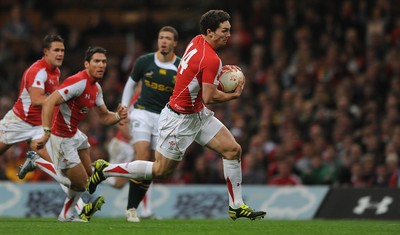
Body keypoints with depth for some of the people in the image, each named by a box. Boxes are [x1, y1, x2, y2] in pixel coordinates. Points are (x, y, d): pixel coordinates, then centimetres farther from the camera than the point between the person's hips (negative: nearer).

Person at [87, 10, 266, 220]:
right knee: (161, 170, 4)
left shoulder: (197, 41, 0)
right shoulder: (211, 60, -27)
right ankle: (105, 170, 17)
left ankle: (236, 206, 10)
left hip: (198, 115, 10)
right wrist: (234, 95, -10)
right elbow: (209, 98, -28)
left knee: (233, 149, 3)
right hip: (180, 120, -10)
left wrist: (219, 73, 5)